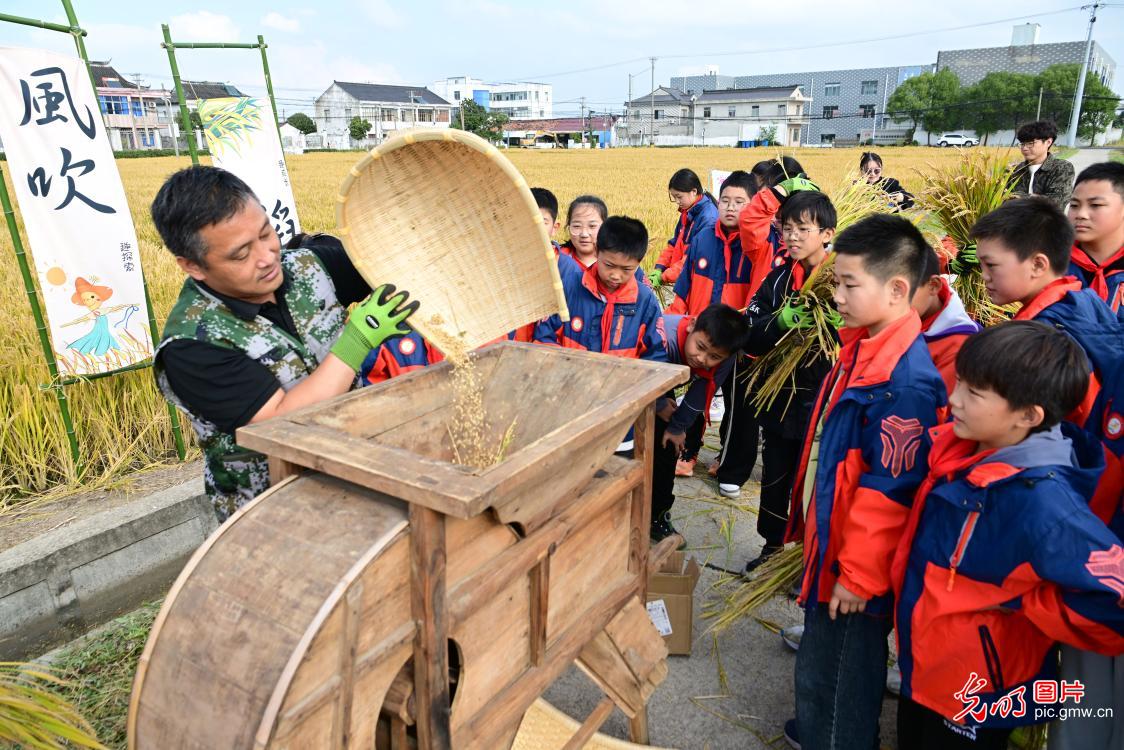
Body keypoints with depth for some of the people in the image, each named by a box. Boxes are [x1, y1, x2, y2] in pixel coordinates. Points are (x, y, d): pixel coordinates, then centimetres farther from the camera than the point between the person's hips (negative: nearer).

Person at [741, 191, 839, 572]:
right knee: (775, 476, 19)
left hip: (821, 401, -5)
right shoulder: (778, 278, 3)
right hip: (779, 398, 5)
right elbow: (749, 337, -4)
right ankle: (773, 544, 40)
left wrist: (834, 328, -30)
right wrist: (779, 321, -23)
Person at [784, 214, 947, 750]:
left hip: (857, 564, -9)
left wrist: (860, 573, -17)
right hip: (831, 537, 9)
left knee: (831, 672, 9)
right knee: (824, 660, 27)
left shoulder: (904, 379, -27)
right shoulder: (864, 346, 3)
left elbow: (890, 490, -25)